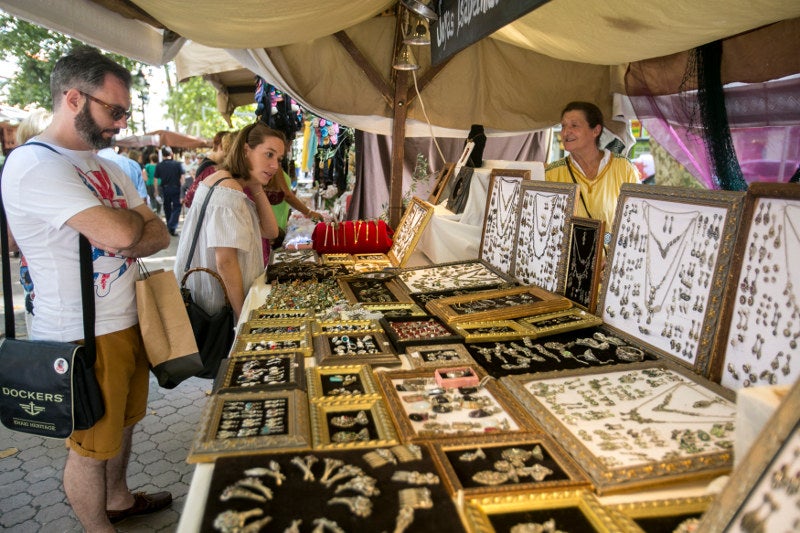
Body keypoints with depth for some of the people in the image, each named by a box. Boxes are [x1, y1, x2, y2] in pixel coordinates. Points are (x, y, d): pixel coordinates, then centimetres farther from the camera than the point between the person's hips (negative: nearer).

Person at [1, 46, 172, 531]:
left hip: (129, 322, 9)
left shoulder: (107, 167, 10)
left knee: (123, 422, 25)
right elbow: (118, 231, -30)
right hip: (84, 338, -8)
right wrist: (134, 219, -6)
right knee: (91, 446, 10)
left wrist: (123, 242, -14)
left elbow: (159, 235, 8)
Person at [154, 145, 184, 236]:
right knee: (176, 208, 1)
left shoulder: (159, 166, -1)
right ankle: (172, 227, -12)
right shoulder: (177, 164, -5)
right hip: (176, 188, -2)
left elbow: (156, 179, -1)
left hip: (165, 189, 2)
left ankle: (169, 227, 25)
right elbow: (182, 178, -8)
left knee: (167, 208, 16)